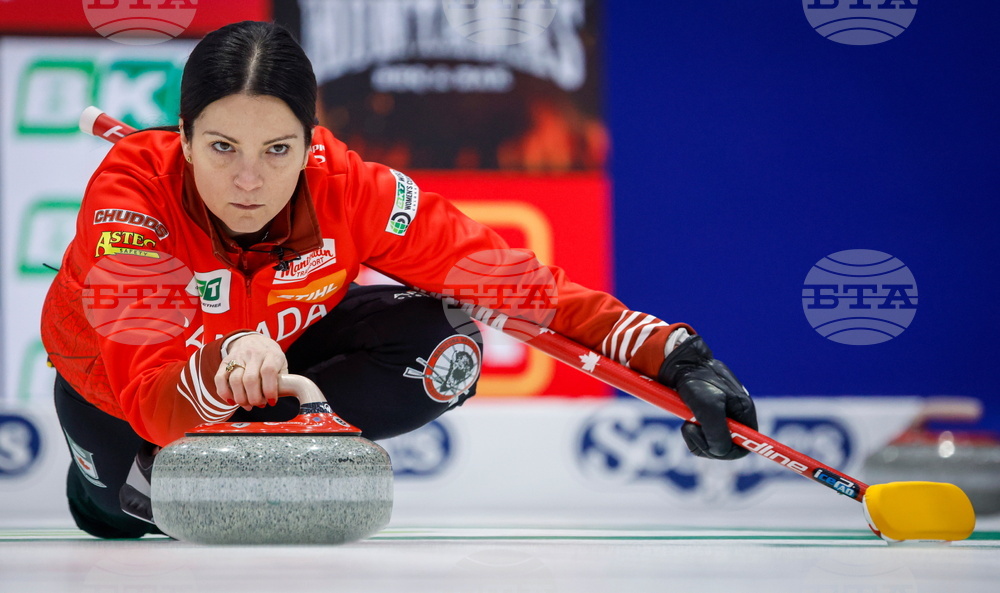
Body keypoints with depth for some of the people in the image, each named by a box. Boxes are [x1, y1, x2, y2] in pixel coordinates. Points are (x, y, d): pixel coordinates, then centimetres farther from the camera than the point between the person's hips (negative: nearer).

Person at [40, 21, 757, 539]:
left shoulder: (350, 190, -30)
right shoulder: (132, 194, -39)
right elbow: (156, 409, -45)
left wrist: (672, 358, -34)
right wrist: (223, 369, -68)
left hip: (277, 340, 1)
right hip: (114, 373, 0)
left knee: (444, 352, -21)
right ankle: (116, 483, 8)